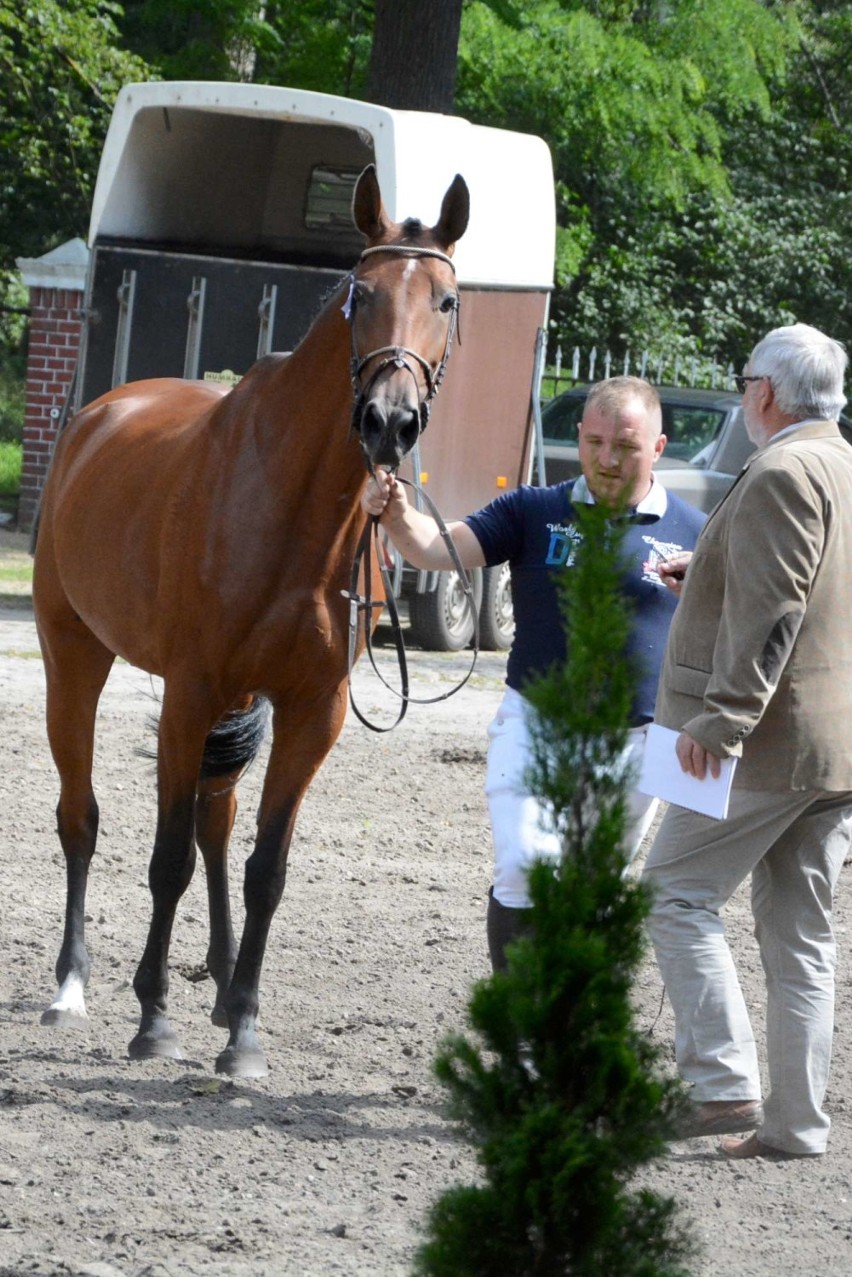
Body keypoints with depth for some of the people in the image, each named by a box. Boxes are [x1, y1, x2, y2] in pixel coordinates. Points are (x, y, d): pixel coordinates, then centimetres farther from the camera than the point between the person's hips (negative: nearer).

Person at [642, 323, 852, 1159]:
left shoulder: (781, 477, -13)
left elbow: (767, 617, -21)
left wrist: (721, 719, -22)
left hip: (768, 744, -9)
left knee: (679, 895, -3)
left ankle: (722, 1085, -12)